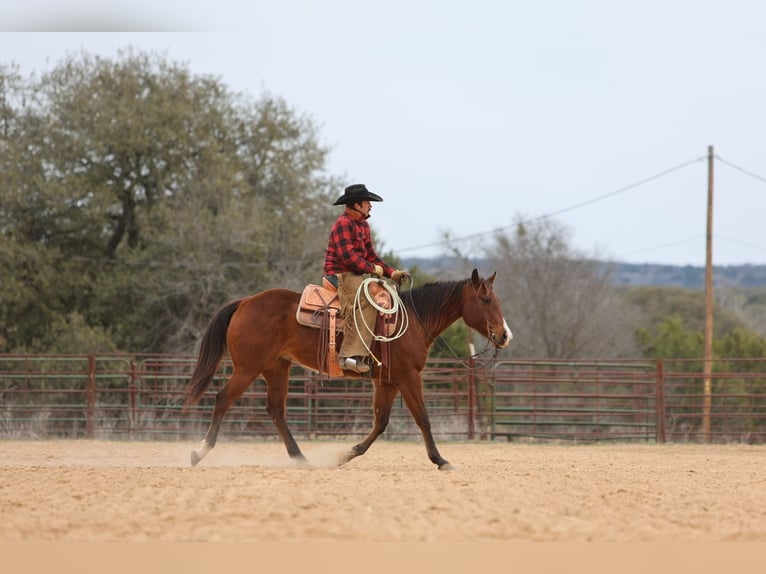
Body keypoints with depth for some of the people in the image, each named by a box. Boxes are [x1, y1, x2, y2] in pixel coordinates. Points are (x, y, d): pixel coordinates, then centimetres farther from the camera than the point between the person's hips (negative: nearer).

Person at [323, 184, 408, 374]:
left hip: (355, 276, 10)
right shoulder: (343, 223, -13)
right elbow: (347, 256, -21)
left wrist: (392, 272, 7)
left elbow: (371, 256, 20)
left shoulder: (363, 225, 18)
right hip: (340, 274, -10)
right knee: (365, 300, -32)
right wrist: (373, 269, -17)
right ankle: (351, 356, -39)